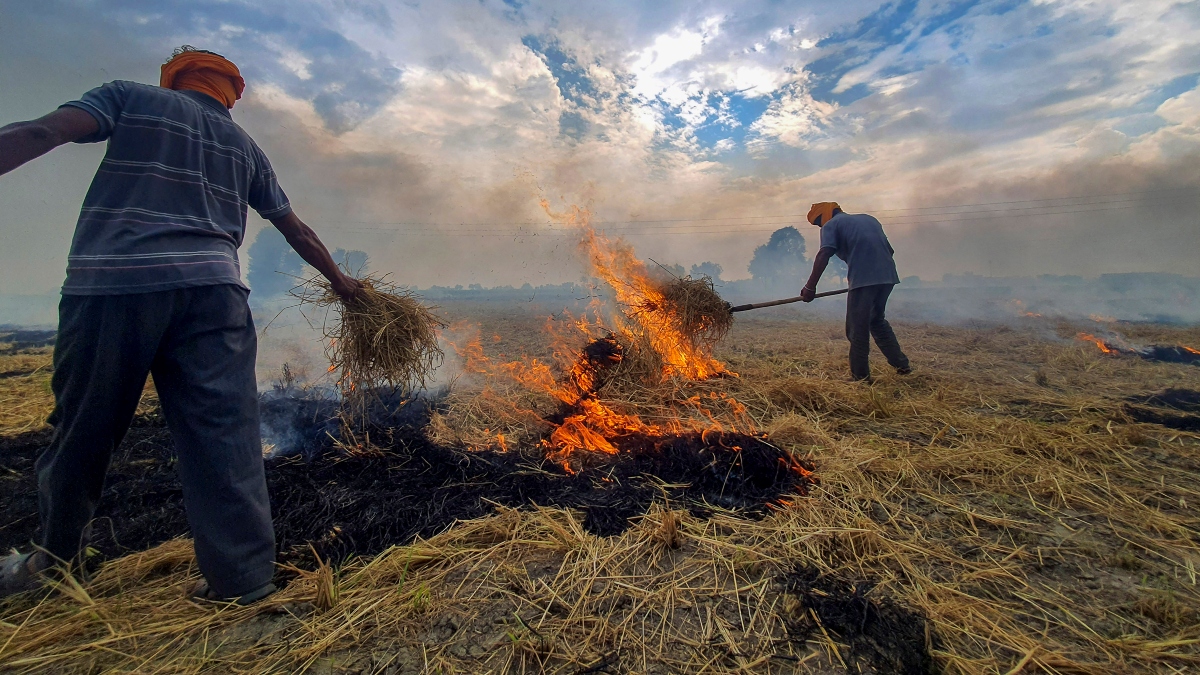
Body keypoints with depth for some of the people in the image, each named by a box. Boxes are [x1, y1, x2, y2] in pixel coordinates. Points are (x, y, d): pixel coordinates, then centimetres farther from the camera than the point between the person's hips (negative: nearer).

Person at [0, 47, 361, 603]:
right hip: (212, 288, 2)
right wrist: (339, 280, 34)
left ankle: (55, 554, 33)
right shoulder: (245, 145, 23)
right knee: (223, 430, -3)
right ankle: (242, 576, -1)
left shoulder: (132, 97, 15)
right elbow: (297, 230, 24)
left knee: (83, 426, 13)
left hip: (110, 283, -1)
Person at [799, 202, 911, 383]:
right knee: (877, 320, 25)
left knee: (857, 328, 3)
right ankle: (902, 364, 29)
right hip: (887, 276, 7)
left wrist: (810, 287, -13)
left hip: (863, 279, -7)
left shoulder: (830, 225, 6)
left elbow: (823, 255, -11)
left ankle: (861, 376, 9)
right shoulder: (868, 219, 26)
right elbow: (889, 250, 26)